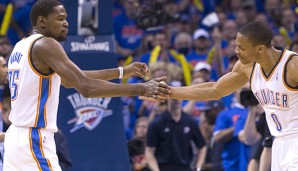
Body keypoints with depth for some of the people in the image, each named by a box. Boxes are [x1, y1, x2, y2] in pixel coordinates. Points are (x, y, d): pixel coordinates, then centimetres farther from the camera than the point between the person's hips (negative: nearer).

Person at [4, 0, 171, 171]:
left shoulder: (21, 46, 16)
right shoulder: (45, 45, -13)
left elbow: (69, 80, 23)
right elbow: (87, 87, -23)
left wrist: (121, 72, 19)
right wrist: (141, 89, -22)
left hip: (15, 136, 10)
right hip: (34, 141, -10)